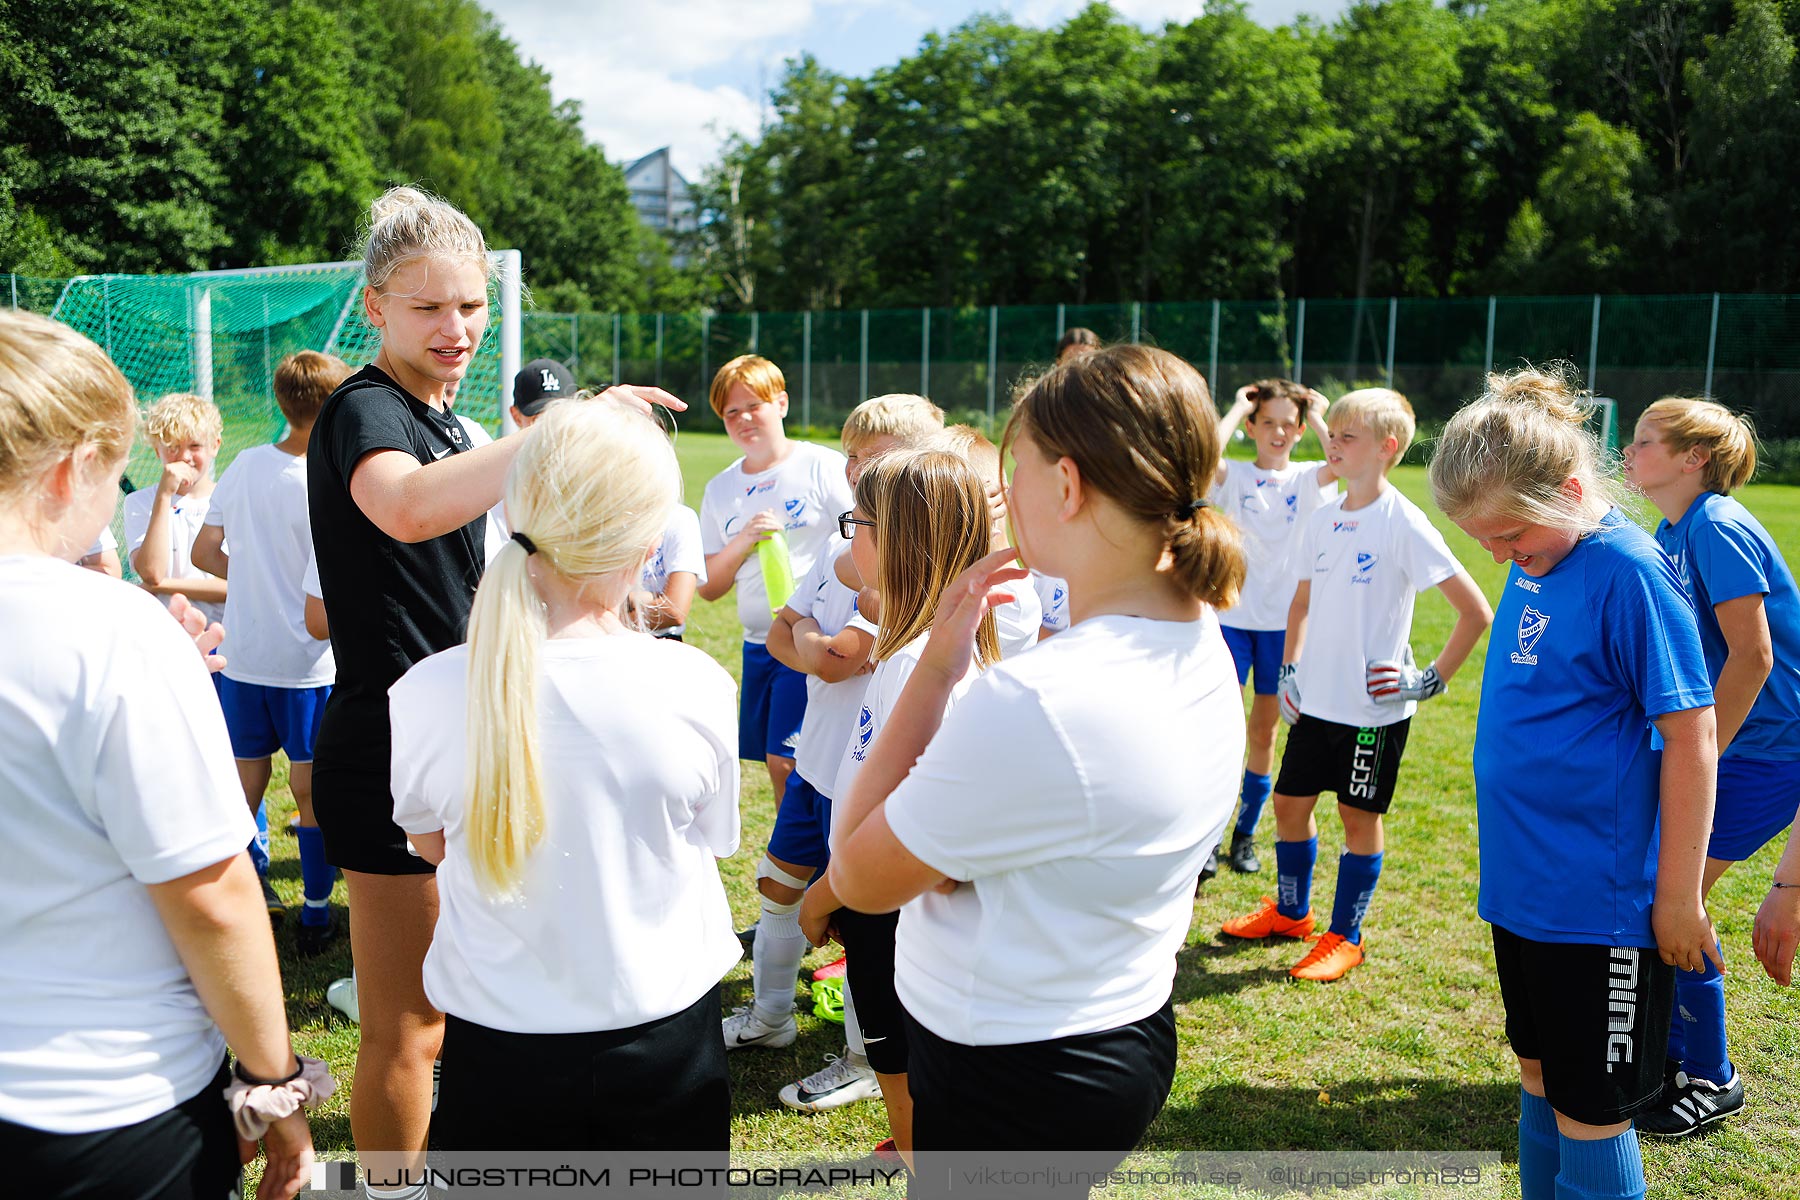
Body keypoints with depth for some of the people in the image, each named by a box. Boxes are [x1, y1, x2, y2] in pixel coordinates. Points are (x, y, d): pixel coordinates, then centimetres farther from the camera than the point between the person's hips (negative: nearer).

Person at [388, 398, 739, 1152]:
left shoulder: (427, 695, -18)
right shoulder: (697, 687, -20)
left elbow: (429, 842, 3)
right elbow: (712, 843, -2)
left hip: (500, 1052, 0)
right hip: (666, 1041, 0)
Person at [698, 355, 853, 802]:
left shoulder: (823, 466, -4)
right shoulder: (720, 489, 11)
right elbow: (709, 588, 10)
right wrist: (743, 540, -8)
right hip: (757, 645, 6)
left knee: (786, 761, -11)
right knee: (778, 766, 10)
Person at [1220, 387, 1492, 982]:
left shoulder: (1404, 524, -15)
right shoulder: (1324, 520, 5)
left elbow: (1476, 611, -14)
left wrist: (1432, 680, -13)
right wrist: (1289, 668, 11)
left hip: (1375, 705, -6)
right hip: (1317, 698, 6)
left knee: (1359, 815, 7)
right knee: (1289, 800, 14)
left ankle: (1346, 937, 24)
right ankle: (1290, 911, 35)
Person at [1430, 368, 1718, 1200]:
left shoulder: (1627, 571, -19)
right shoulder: (1537, 560, 4)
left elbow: (1690, 735, -18)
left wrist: (1679, 895, -14)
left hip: (1601, 901, -8)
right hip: (1524, 883, 8)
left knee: (1588, 1112, 5)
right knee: (1539, 1077, 20)